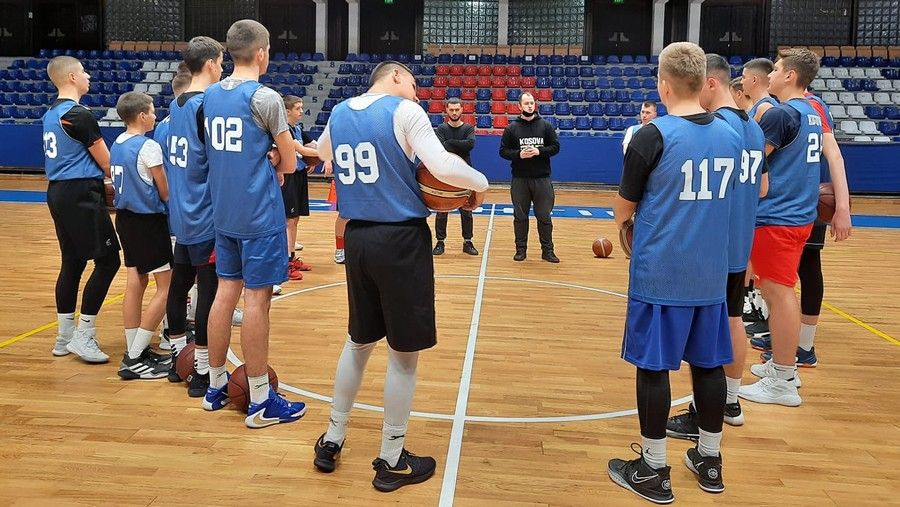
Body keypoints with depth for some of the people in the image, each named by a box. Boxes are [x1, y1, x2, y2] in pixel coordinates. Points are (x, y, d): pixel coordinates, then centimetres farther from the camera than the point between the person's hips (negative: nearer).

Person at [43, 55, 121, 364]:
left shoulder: (50, 113, 16)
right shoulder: (80, 115, -13)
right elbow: (106, 163, -10)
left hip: (57, 192, 10)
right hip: (81, 195, -10)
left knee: (72, 262, 13)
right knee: (107, 261, -5)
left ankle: (65, 336, 19)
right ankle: (83, 336, -4)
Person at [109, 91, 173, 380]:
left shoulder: (116, 145, 10)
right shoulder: (148, 147, -15)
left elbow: (117, 182, 16)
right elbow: (165, 193, -11)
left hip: (125, 216, 9)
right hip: (149, 220, -9)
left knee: (136, 280, 14)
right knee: (166, 286, -4)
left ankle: (134, 351, 19)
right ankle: (134, 360, -4)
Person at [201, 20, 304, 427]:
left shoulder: (210, 96, 9)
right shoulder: (265, 98, -12)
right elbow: (289, 164, -5)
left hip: (223, 211, 7)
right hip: (260, 214, -7)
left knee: (226, 292, 14)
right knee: (256, 300, -3)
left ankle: (216, 386, 25)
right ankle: (261, 402, 5)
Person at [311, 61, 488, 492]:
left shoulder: (339, 114, 10)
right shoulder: (404, 111, -9)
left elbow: (322, 154, 31)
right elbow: (443, 168, -19)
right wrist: (480, 184, -1)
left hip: (357, 238, 6)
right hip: (401, 239, -6)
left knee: (358, 341, 22)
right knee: (403, 353, 5)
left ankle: (332, 441, 31)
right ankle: (391, 462, 16)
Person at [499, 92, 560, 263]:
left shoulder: (545, 125, 4)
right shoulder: (512, 128, 2)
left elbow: (555, 146, 4)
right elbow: (503, 151, 2)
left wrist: (539, 151, -13)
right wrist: (519, 154, -15)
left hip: (542, 178, 0)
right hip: (519, 179, 0)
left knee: (544, 216, 4)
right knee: (520, 216, 7)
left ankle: (547, 250, 12)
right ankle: (521, 249, 17)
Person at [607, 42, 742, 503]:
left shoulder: (653, 136, -12)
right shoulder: (731, 137, 5)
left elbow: (624, 211, -5)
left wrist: (624, 215, 18)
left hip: (659, 274, -5)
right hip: (711, 273, 5)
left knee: (654, 367, 4)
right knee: (708, 364, 14)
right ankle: (709, 461, 28)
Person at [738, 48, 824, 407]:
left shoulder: (781, 114, -16)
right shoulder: (812, 114, 12)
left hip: (778, 217, -9)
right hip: (799, 213, 9)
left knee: (779, 293, -4)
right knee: (780, 291, 17)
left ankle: (782, 382, 3)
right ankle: (782, 366, 27)